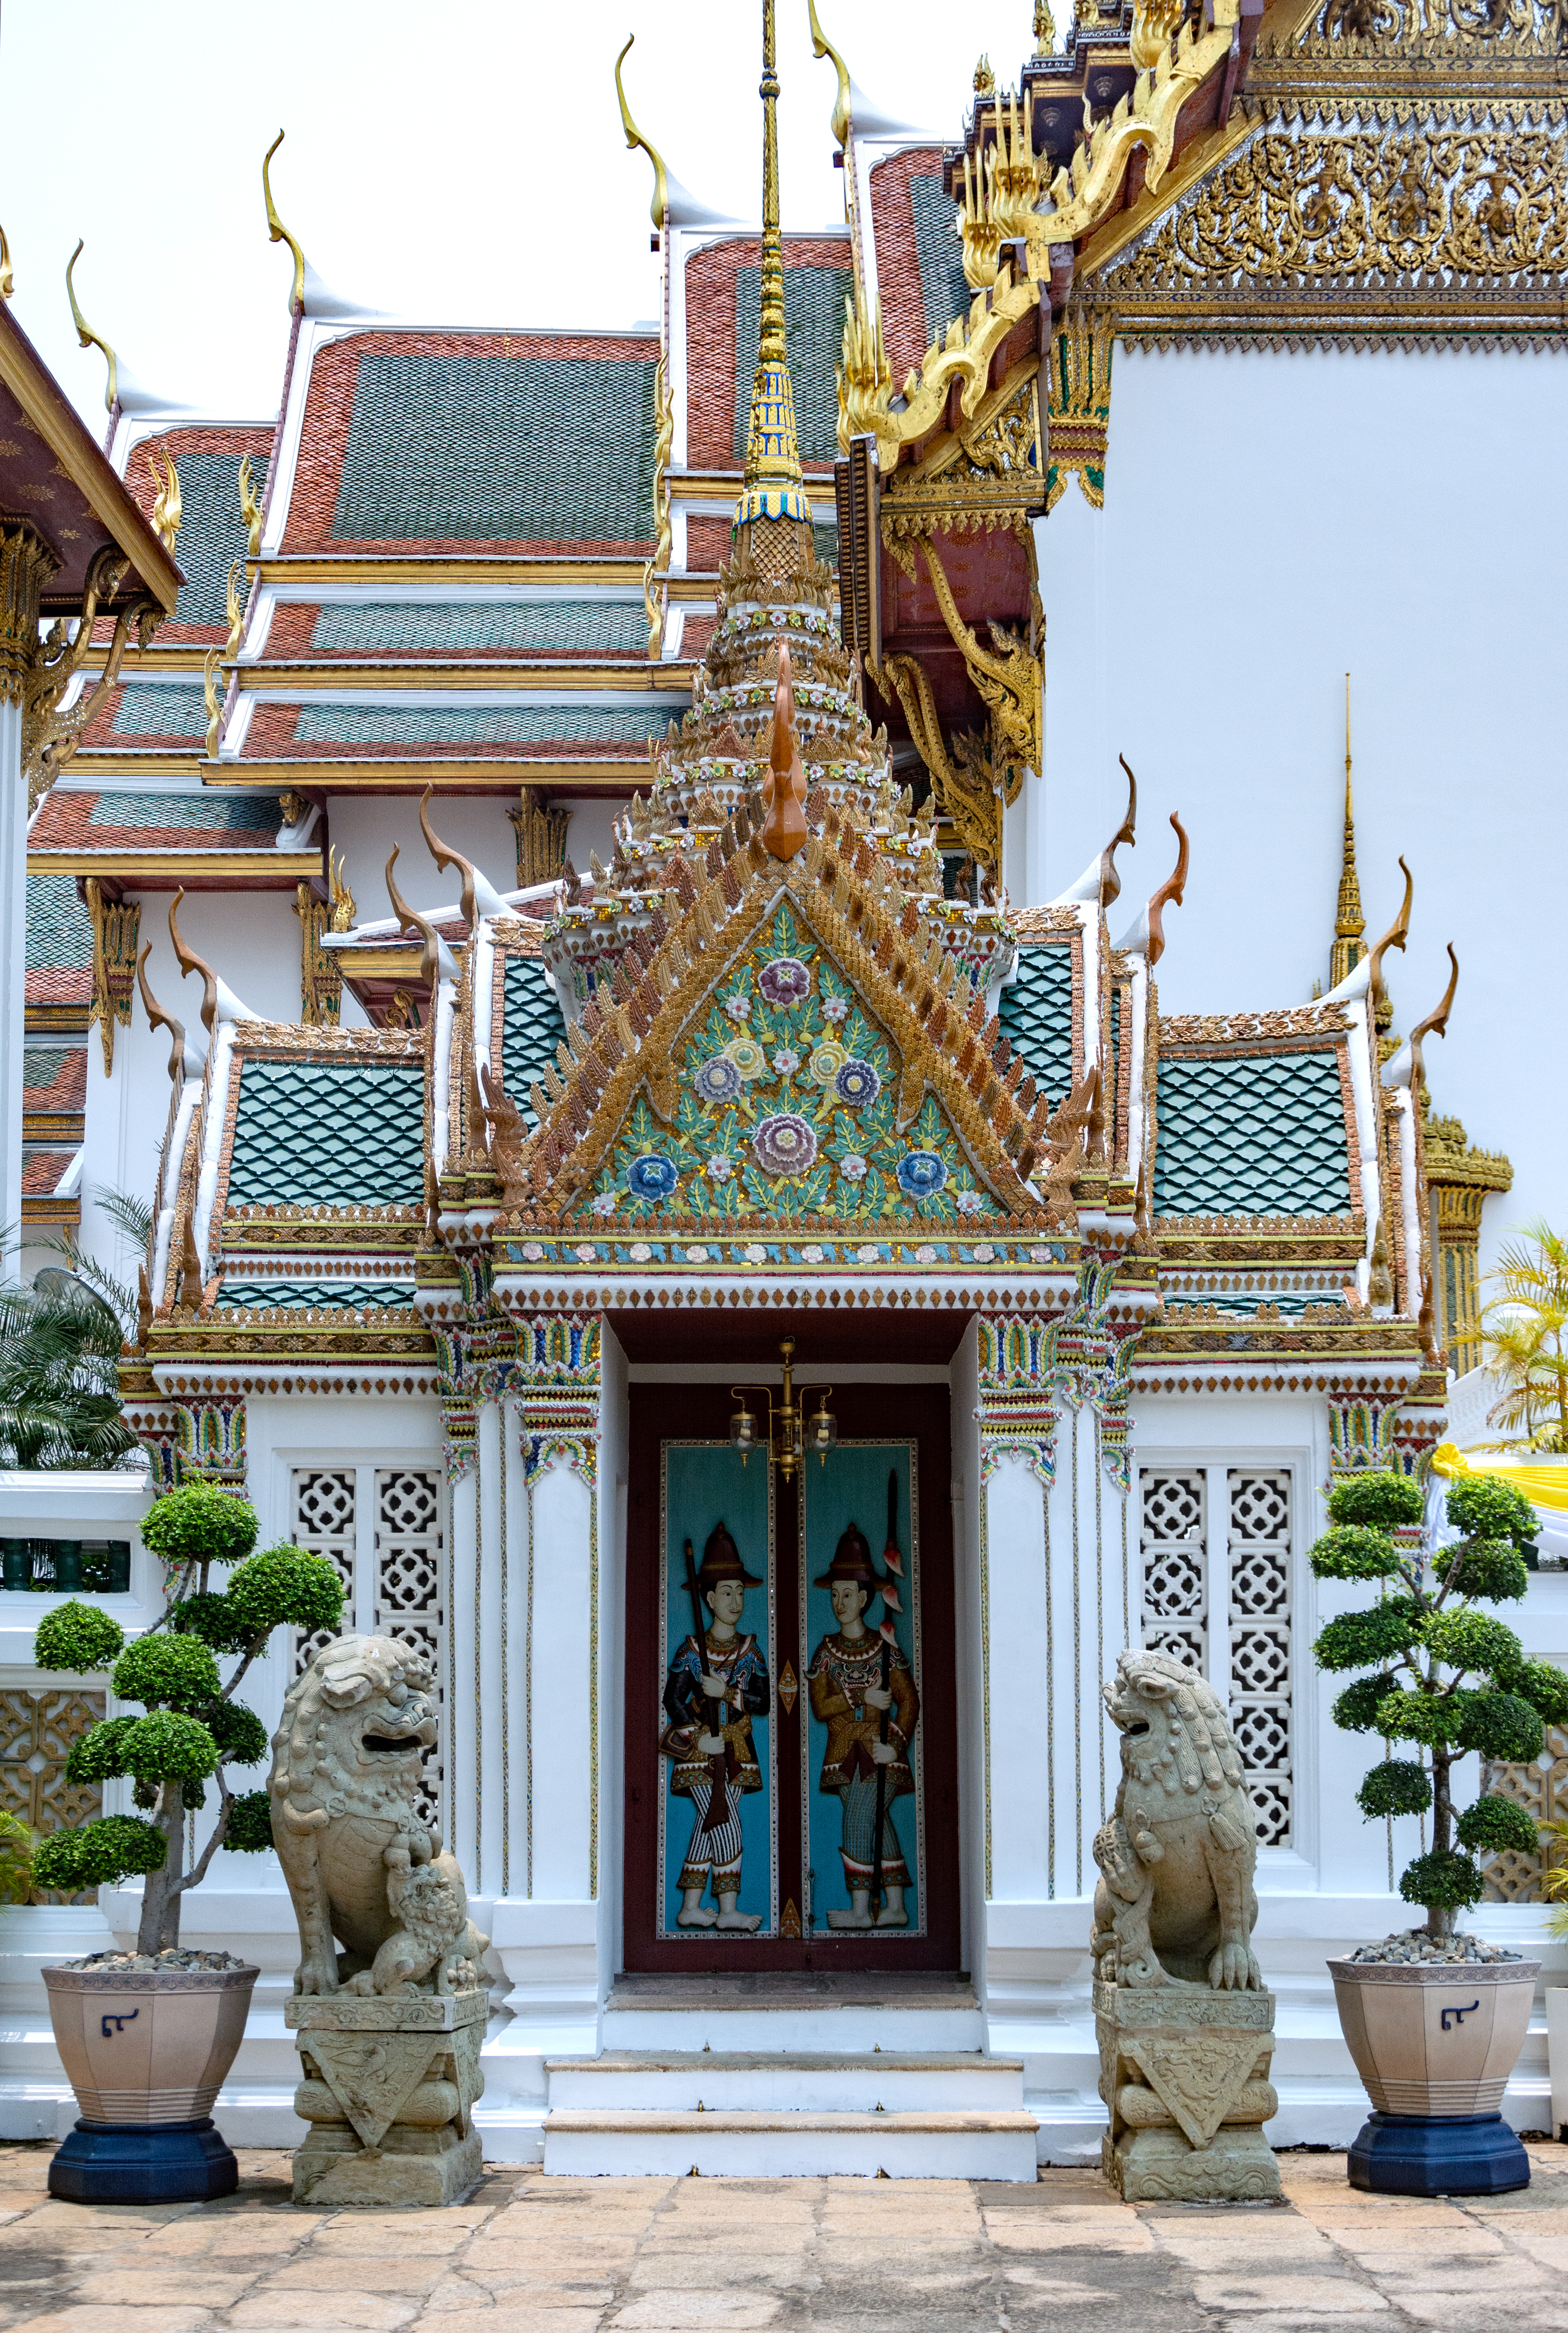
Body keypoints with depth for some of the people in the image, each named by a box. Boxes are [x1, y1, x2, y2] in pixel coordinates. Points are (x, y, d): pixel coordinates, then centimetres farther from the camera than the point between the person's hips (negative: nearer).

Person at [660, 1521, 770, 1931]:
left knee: (707, 1829, 6)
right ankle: (729, 1910, -7)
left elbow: (763, 1702, 0)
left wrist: (727, 1693, -15)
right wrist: (700, 1739, -14)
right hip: (699, 1750, -4)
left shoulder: (750, 1650, 7)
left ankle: (691, 1908, 11)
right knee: (727, 1828, -10)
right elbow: (673, 1700, -5)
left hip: (735, 1751, 4)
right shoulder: (691, 1649, -2)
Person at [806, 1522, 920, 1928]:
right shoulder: (827, 1651, 7)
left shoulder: (885, 1647, 0)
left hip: (879, 1750, -3)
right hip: (845, 1753, 3)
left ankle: (861, 1909, -11)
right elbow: (820, 1707, -1)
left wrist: (894, 1745, -14)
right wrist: (862, 1699, -15)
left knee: (857, 1823, -13)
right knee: (879, 1827, 5)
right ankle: (895, 1907, 10)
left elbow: (909, 1702, -2)